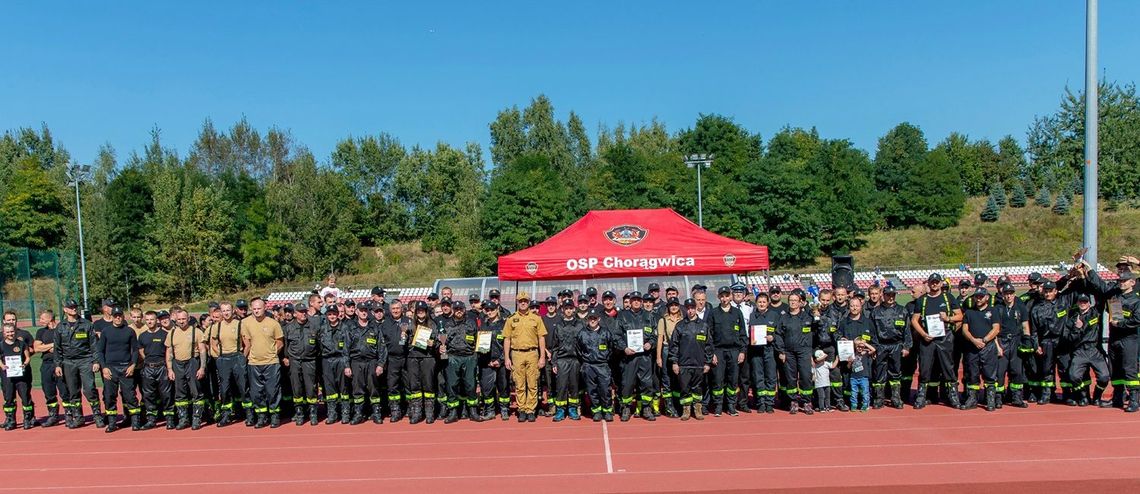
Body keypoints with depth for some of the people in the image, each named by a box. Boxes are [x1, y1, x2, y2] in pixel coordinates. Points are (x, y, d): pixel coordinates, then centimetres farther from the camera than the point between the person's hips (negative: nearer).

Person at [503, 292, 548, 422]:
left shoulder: (536, 318, 7)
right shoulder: (511, 320, 9)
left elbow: (541, 338, 5)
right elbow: (506, 339, 8)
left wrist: (542, 357, -1)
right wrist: (507, 358, 1)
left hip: (532, 354, -1)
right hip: (517, 354, 1)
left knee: (532, 384, 0)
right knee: (519, 385, 3)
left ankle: (531, 410, 6)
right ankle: (522, 410, 10)